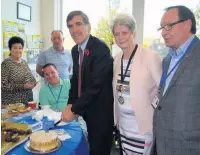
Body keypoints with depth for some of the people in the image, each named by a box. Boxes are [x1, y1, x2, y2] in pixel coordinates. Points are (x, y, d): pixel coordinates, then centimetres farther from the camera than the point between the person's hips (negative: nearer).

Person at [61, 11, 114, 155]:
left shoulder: (100, 48, -21)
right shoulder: (75, 50, 5)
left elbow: (96, 84, -25)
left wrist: (74, 109, -19)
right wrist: (71, 104, 0)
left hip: (101, 110, -7)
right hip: (87, 109, 7)